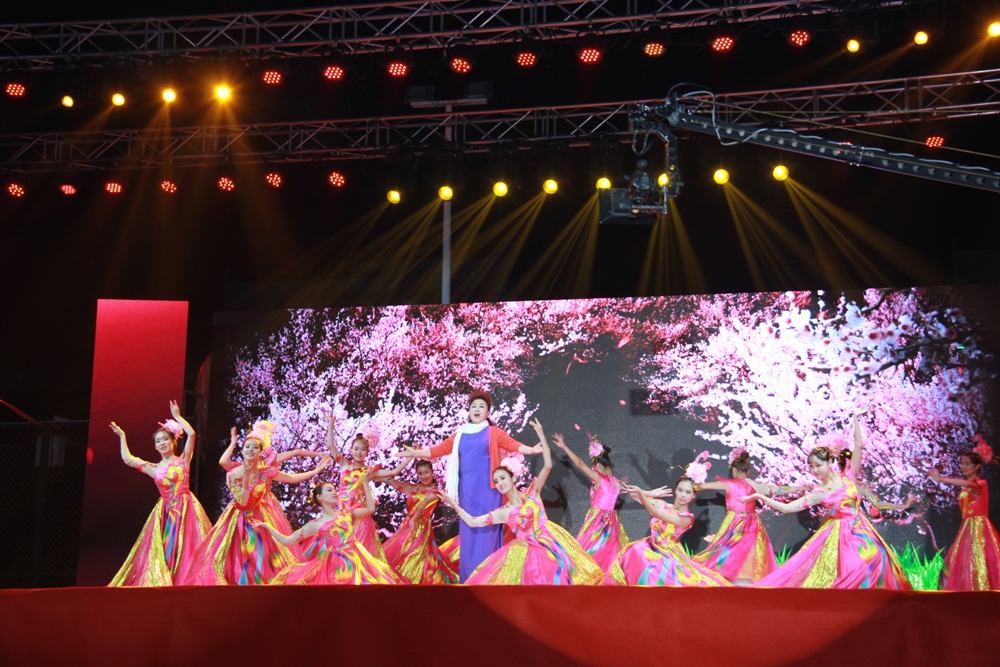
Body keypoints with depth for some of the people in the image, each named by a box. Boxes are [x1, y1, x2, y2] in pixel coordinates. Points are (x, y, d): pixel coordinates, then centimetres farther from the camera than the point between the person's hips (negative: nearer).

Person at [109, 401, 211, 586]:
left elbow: (191, 434, -9)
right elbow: (128, 459, 15)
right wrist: (122, 436, 22)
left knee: (187, 548, -8)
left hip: (186, 508, -4)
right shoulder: (154, 469, 13)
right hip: (165, 512, 4)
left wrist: (177, 417, -2)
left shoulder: (183, 460, 3)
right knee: (163, 552, 1)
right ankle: (163, 584, 4)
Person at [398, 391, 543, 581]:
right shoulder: (460, 435, 15)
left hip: (487, 489, -4)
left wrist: (531, 450, -27)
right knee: (468, 533, 4)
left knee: (487, 532, -6)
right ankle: (469, 579, 9)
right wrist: (414, 453, 15)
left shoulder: (494, 432, 4)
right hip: (467, 489, 4)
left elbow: (512, 444, -10)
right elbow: (438, 450, 16)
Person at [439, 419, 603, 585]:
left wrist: (541, 436, -9)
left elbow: (548, 466, -3)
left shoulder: (532, 494, 7)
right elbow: (472, 522, 9)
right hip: (528, 550, 2)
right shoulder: (503, 513, 11)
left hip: (550, 543, -2)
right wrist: (454, 504, 6)